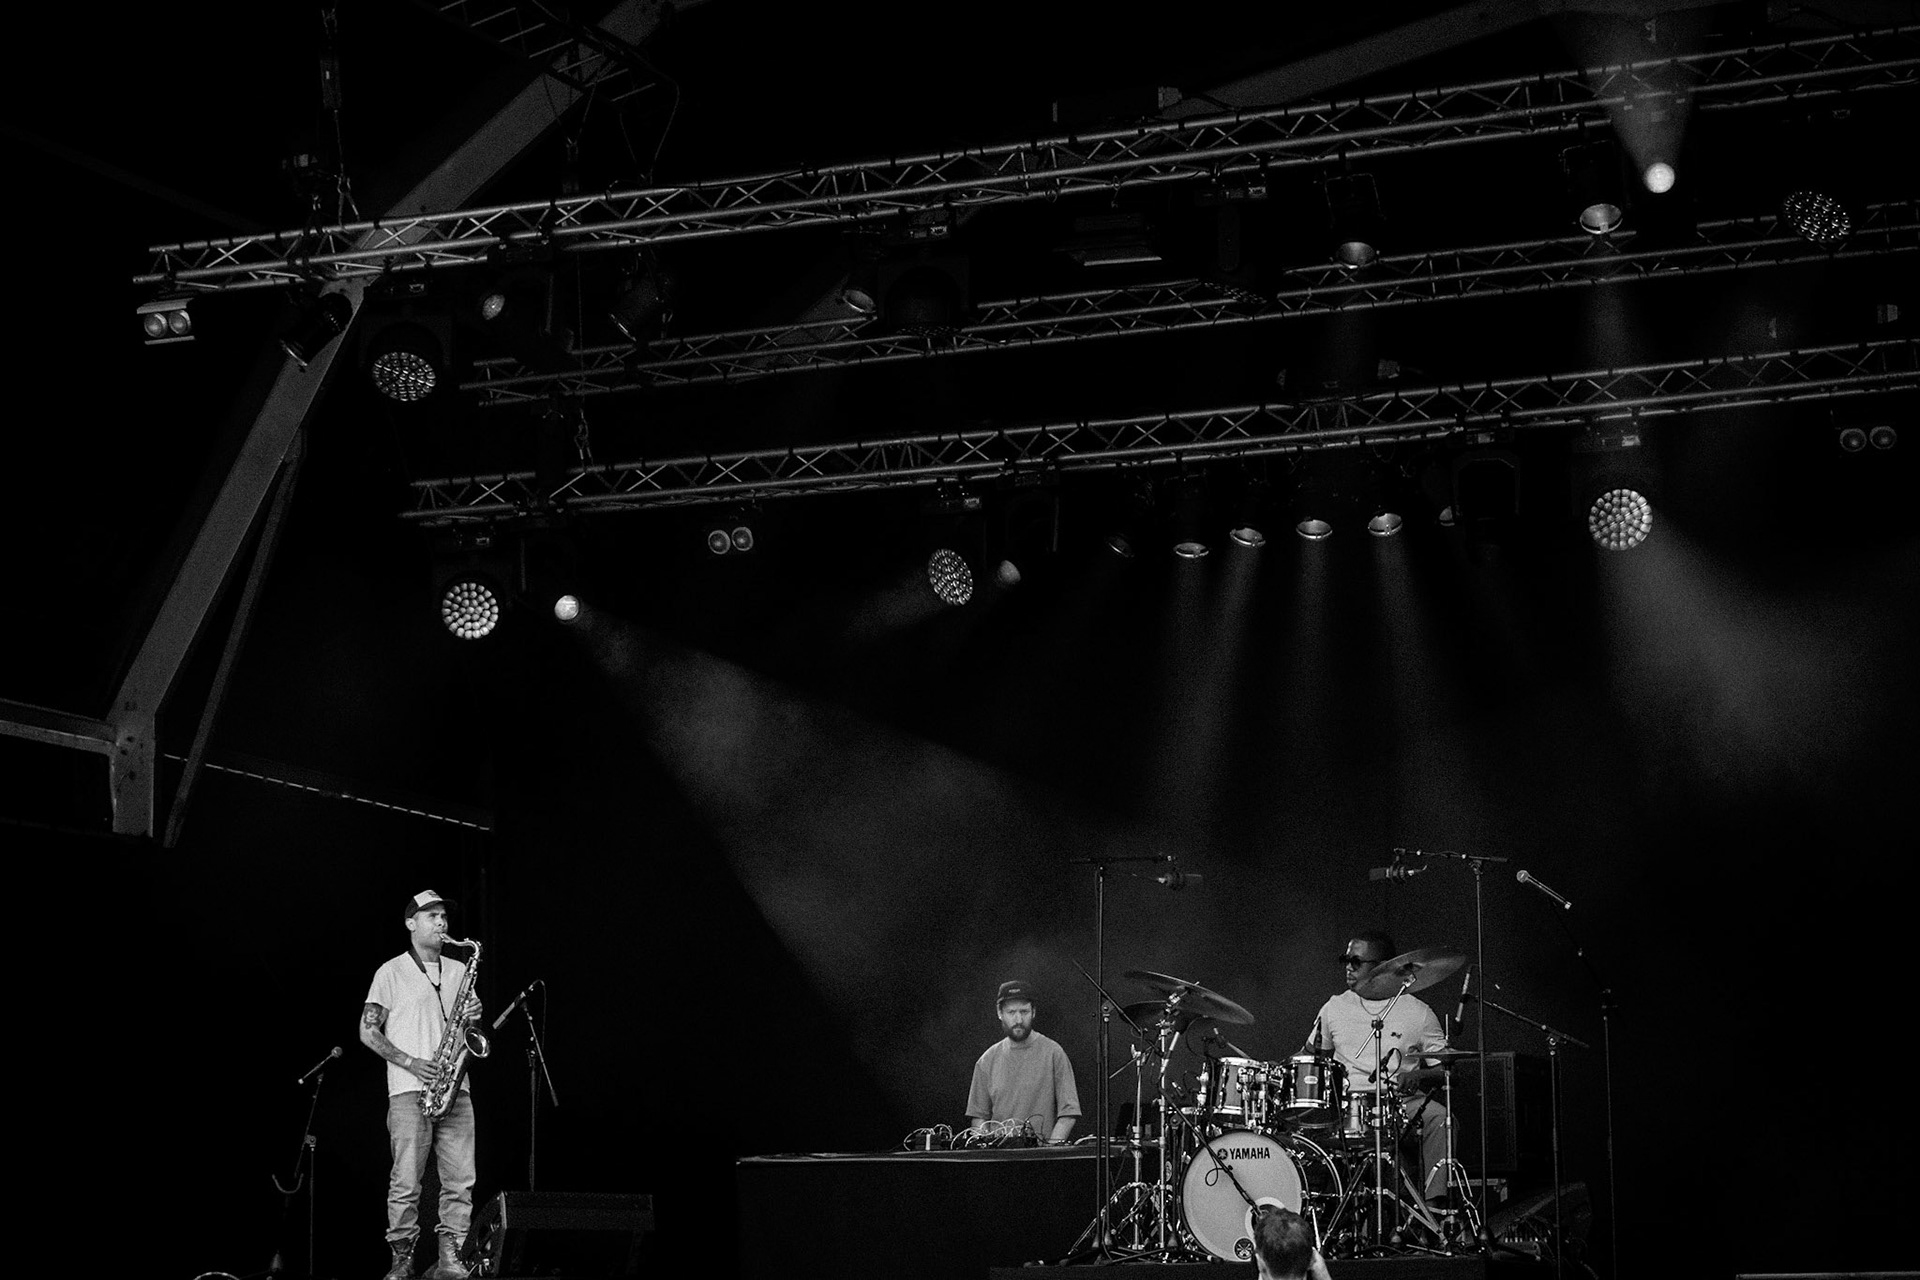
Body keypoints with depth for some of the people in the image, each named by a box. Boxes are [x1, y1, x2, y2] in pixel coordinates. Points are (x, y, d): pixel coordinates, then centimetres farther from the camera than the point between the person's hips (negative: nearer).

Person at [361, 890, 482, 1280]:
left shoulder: (458, 971, 18)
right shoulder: (391, 972, 4)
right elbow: (368, 1032, 0)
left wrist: (474, 1017, -1)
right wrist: (410, 1063, -11)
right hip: (409, 1090, -4)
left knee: (460, 1180, -4)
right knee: (406, 1181, -8)